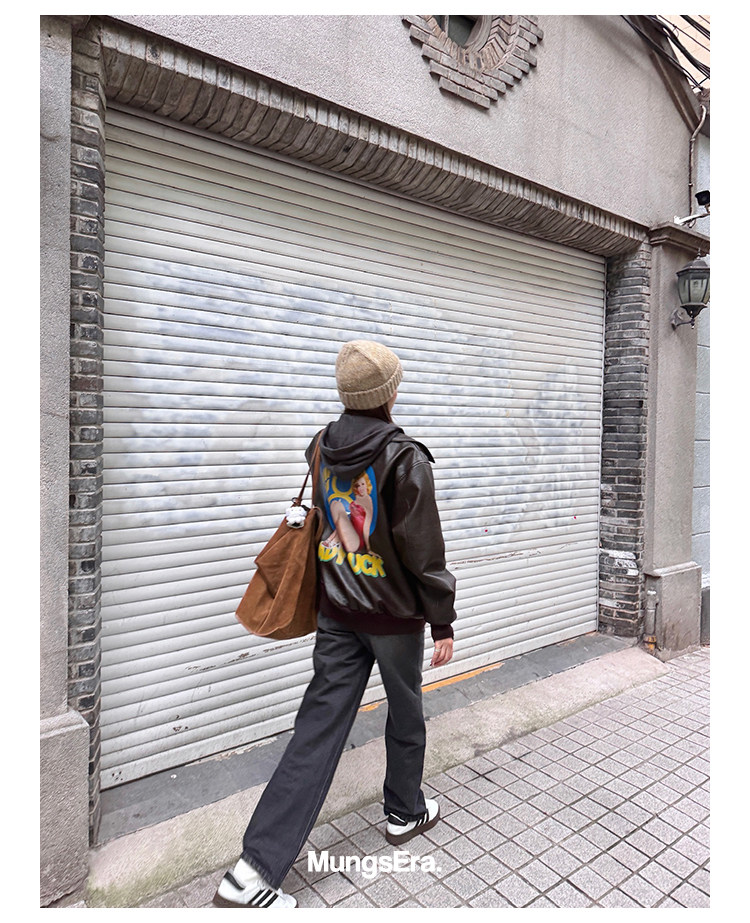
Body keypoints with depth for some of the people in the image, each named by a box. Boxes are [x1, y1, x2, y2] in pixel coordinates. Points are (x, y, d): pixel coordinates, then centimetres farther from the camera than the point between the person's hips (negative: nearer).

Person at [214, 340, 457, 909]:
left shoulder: (321, 448, -1)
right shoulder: (405, 460, -19)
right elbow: (425, 552, -16)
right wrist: (442, 622, -6)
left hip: (336, 612, 5)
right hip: (395, 615, -4)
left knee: (320, 724, 9)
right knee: (406, 714, 20)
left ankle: (256, 868, 10)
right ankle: (405, 813, 43)